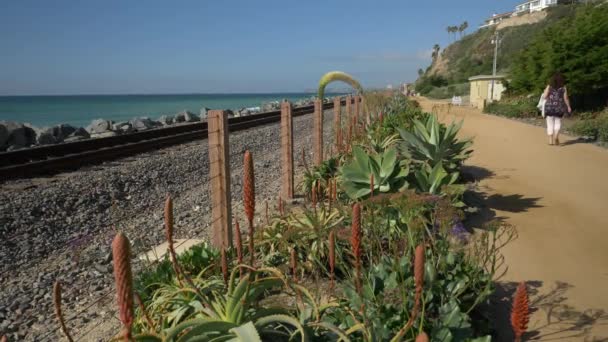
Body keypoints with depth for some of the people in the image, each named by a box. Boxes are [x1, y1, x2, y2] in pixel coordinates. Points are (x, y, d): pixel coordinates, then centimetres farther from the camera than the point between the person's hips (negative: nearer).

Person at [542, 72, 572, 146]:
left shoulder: (549, 87, -2)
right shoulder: (563, 87, -1)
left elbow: (545, 96, -7)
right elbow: (565, 98, -2)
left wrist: (544, 92, 15)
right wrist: (568, 107, 8)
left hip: (549, 107, 0)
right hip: (559, 107, 0)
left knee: (550, 123, 7)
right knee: (558, 122, 14)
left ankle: (550, 140, 5)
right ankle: (556, 135, -7)